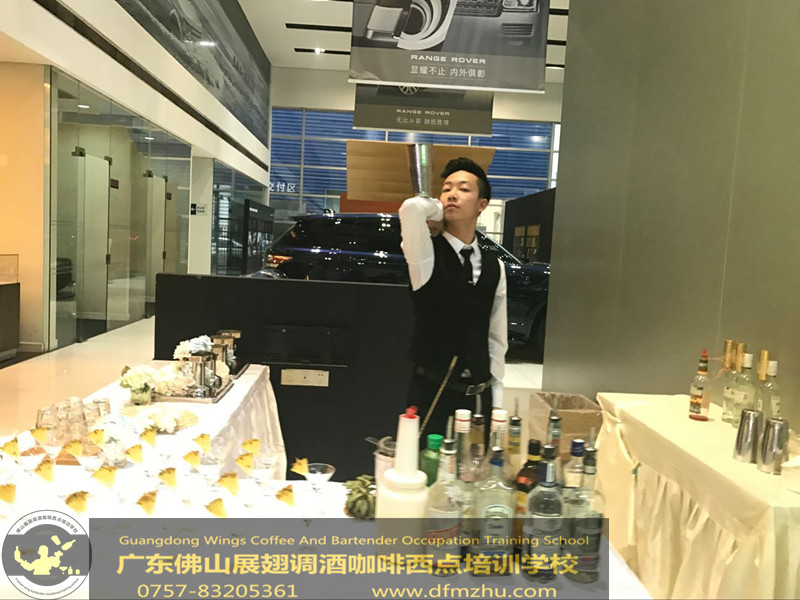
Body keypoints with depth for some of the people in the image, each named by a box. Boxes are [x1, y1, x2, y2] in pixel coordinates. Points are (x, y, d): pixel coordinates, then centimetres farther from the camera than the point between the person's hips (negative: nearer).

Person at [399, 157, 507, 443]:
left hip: (479, 395, 4)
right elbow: (412, 208, -30)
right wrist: (437, 209, -8)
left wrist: (496, 403, 8)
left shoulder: (494, 266, 7)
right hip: (431, 393, -4)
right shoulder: (428, 253, -6)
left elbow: (496, 339, 10)